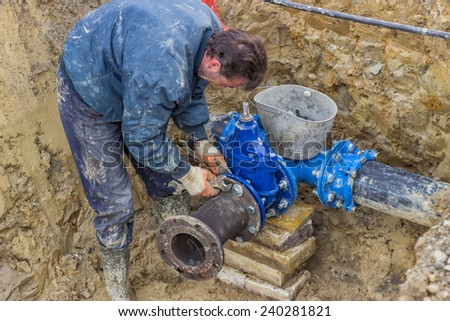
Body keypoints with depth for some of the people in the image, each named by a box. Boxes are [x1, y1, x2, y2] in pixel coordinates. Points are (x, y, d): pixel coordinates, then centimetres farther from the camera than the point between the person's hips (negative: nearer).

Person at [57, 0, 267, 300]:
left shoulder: (214, 31, -15)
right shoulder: (163, 74, -43)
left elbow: (193, 89, 4)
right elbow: (143, 139, -28)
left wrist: (201, 143, 2)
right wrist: (189, 175, -15)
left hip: (126, 79, 8)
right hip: (90, 94, -8)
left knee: (167, 181, 11)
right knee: (114, 205, -4)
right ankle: (118, 294, 16)